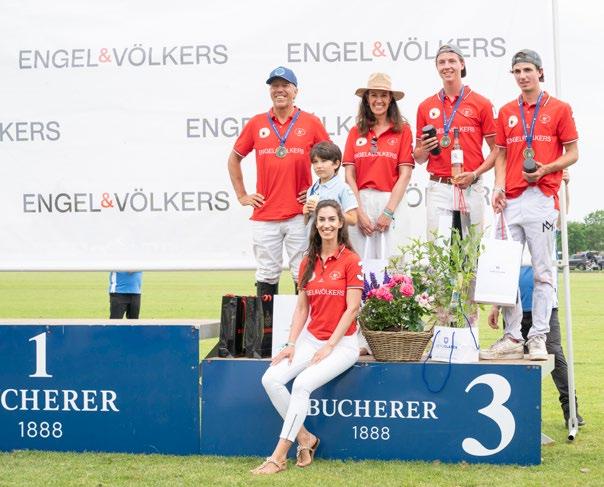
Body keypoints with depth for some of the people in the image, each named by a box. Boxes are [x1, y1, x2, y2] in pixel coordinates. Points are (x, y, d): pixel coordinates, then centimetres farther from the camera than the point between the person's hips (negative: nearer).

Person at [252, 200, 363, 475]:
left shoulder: (351, 260, -6)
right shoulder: (308, 263, 11)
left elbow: (352, 309, -10)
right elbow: (302, 308, 11)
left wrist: (328, 347, -14)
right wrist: (291, 344, -1)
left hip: (342, 343, -6)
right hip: (311, 338, 6)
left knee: (303, 383, -28)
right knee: (271, 379, -17)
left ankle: (278, 456, -24)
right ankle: (305, 438, -2)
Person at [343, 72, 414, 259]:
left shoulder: (402, 130, 5)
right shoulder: (355, 132, 11)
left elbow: (405, 174, -1)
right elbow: (349, 176, 6)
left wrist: (388, 212, -8)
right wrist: (359, 212, -4)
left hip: (390, 201, -2)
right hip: (359, 201, 2)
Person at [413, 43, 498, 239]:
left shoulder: (481, 104, 4)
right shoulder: (426, 107, 11)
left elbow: (496, 150, 3)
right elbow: (418, 158, 16)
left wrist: (475, 174, -11)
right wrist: (424, 149, -7)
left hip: (471, 189, -1)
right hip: (438, 189, 2)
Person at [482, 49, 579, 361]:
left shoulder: (559, 109, 4)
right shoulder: (506, 112, 15)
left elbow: (572, 154, 4)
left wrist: (545, 169, -13)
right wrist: (498, 187, 1)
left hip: (542, 198, -4)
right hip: (510, 201, 4)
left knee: (542, 271, -2)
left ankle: (538, 338, 2)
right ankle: (512, 337, 10)